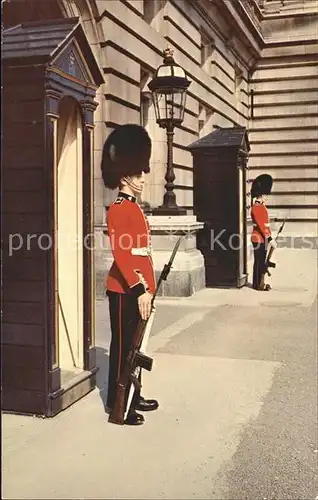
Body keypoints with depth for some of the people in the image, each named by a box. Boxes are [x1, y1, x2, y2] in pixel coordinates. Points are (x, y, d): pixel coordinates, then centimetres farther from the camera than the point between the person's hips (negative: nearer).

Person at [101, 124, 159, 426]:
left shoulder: (133, 208, 15)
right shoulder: (119, 210, -15)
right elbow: (121, 254, -24)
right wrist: (140, 290, -26)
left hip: (137, 289, 10)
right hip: (126, 291, -10)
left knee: (135, 346, 17)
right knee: (123, 347, 0)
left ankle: (133, 396, 29)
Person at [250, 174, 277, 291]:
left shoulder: (261, 206, 15)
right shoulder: (257, 207, -17)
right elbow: (261, 225, -23)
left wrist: (269, 237, 19)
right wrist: (270, 239, -24)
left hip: (262, 238, 10)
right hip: (259, 239, -10)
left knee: (261, 262, 13)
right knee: (259, 262, -3)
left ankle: (259, 283, 20)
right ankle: (258, 284, 3)